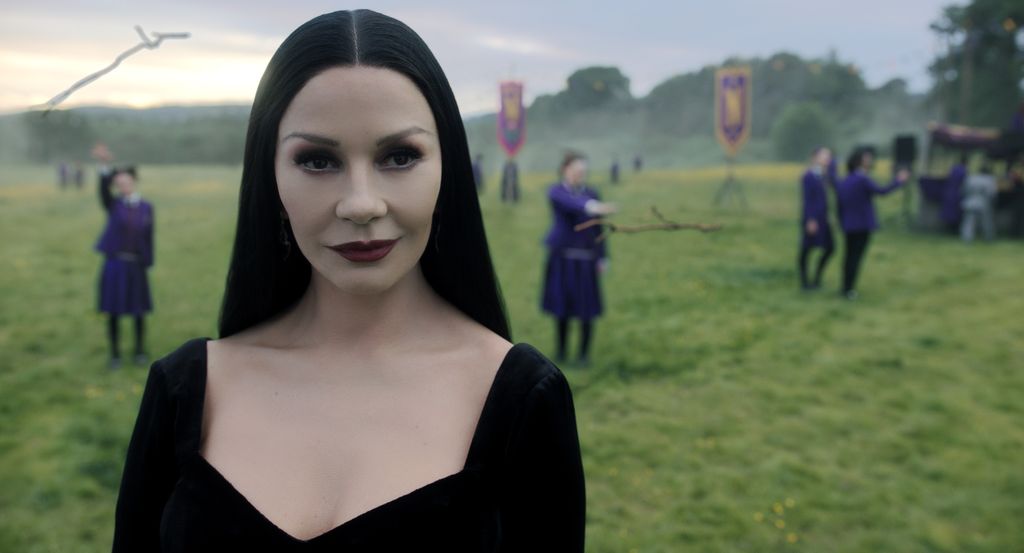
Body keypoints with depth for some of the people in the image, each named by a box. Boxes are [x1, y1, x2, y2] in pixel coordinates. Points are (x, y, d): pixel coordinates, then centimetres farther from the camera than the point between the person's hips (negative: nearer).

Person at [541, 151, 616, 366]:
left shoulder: (591, 194, 5)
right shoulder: (555, 191, -5)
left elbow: (598, 228, 7)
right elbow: (570, 203, -28)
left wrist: (602, 258, 3)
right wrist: (593, 207, -48)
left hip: (585, 259, 1)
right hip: (562, 257, -1)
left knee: (586, 308, 0)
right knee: (562, 304, 5)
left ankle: (584, 353, 15)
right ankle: (561, 350, 22)